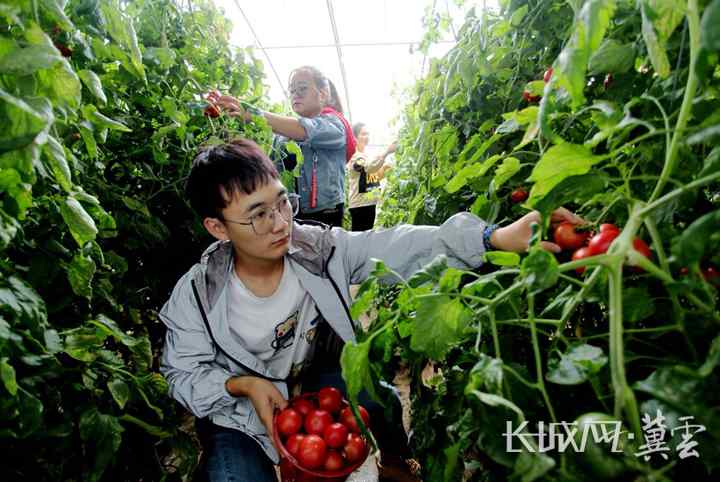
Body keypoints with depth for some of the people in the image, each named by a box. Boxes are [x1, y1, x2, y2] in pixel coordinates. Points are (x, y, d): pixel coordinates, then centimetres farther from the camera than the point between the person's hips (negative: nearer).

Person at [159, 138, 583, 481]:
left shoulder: (319, 247, -22)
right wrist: (244, 385, -31)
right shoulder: (195, 297, -24)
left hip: (314, 377, 3)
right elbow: (183, 374, -11)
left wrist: (495, 237, -40)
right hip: (240, 410, -2)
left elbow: (398, 247, -29)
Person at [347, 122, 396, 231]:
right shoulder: (355, 156, -13)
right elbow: (370, 167, -31)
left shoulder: (366, 156, 16)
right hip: (360, 204, -9)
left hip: (370, 202, 9)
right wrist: (386, 152, -37)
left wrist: (383, 169, 4)